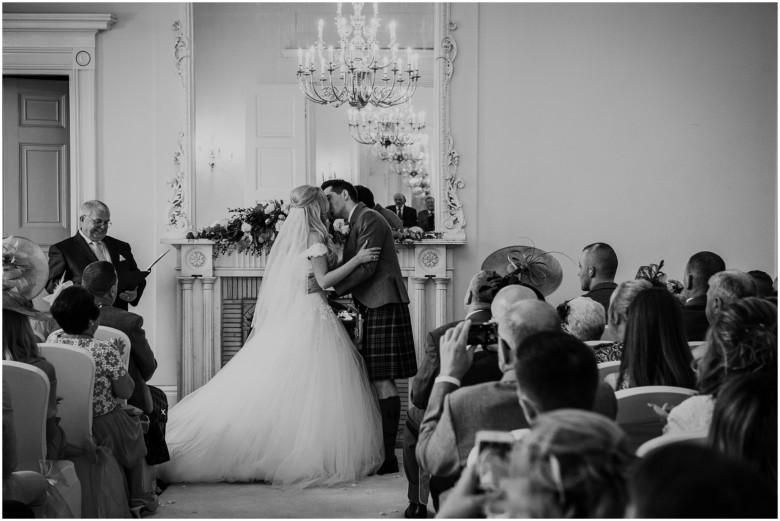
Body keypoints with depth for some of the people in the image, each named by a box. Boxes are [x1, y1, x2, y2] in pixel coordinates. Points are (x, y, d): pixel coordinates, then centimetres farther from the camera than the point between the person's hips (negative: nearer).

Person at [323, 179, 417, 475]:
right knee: (376, 382, 7)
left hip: (384, 306, -10)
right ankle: (380, 452, 9)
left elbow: (366, 268, -17)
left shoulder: (369, 219, -8)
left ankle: (387, 456, -11)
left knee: (382, 381, -11)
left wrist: (330, 286, -15)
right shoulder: (355, 225, 23)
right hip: (373, 307, 10)